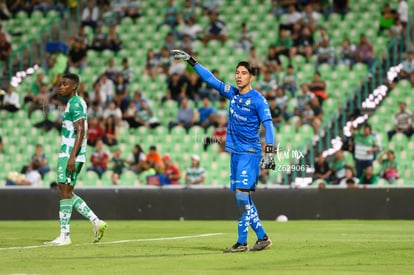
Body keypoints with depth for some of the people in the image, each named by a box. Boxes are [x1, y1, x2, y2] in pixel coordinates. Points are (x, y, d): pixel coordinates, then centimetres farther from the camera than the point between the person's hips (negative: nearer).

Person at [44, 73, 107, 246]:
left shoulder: (75, 104, -12)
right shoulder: (73, 103, 20)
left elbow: (80, 131, -19)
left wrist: (72, 156, -24)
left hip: (70, 155, -10)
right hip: (67, 154, 10)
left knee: (65, 192, -8)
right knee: (67, 193, 12)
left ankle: (64, 236, -7)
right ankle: (96, 222, 12)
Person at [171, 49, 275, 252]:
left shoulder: (258, 100, -9)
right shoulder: (232, 93, 11)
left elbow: (268, 126, -14)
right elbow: (211, 79, 16)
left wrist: (269, 153, -24)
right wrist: (191, 61, 14)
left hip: (250, 153, -7)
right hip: (235, 152, 7)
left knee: (242, 194, -14)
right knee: (243, 198, 6)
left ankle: (242, 242, -13)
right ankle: (262, 237, 11)